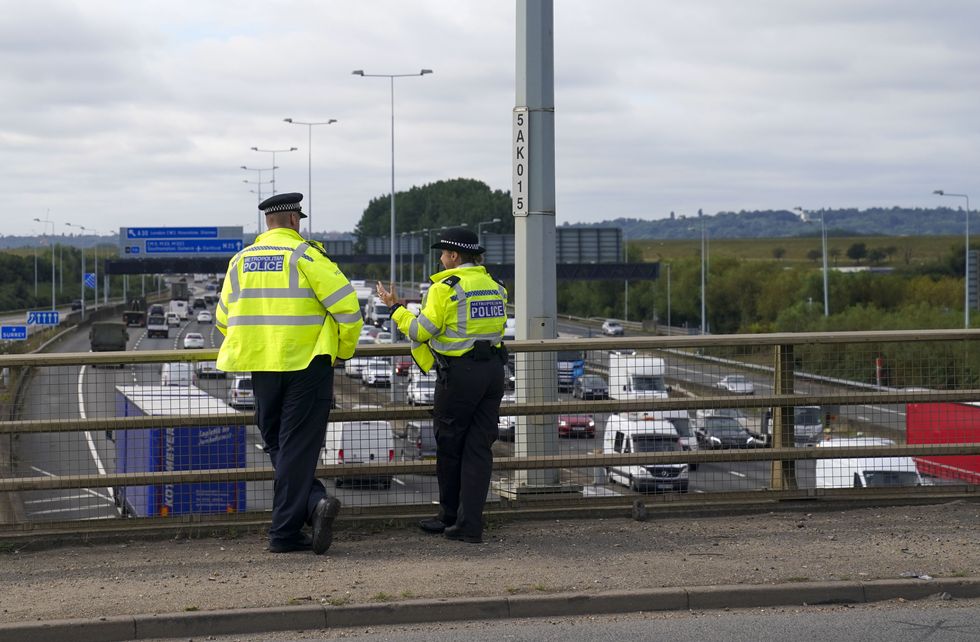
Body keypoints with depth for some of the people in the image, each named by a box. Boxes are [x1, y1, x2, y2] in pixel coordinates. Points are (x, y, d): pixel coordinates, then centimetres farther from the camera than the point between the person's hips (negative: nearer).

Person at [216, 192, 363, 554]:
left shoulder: (241, 261, 9)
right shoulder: (305, 255, -6)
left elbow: (224, 320, 16)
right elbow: (346, 305, -12)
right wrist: (344, 350, 4)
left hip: (261, 367, 4)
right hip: (307, 363, -4)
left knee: (278, 444, 15)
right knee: (298, 446, 0)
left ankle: (313, 503, 0)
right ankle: (284, 532, -5)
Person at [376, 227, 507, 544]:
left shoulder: (445, 287, -10)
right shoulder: (495, 286, 11)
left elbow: (421, 331, -10)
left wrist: (395, 309, 4)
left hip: (458, 373, -6)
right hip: (493, 371, 6)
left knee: (449, 445, 9)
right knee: (479, 446, 5)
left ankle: (450, 515, 20)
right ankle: (470, 524, 1)